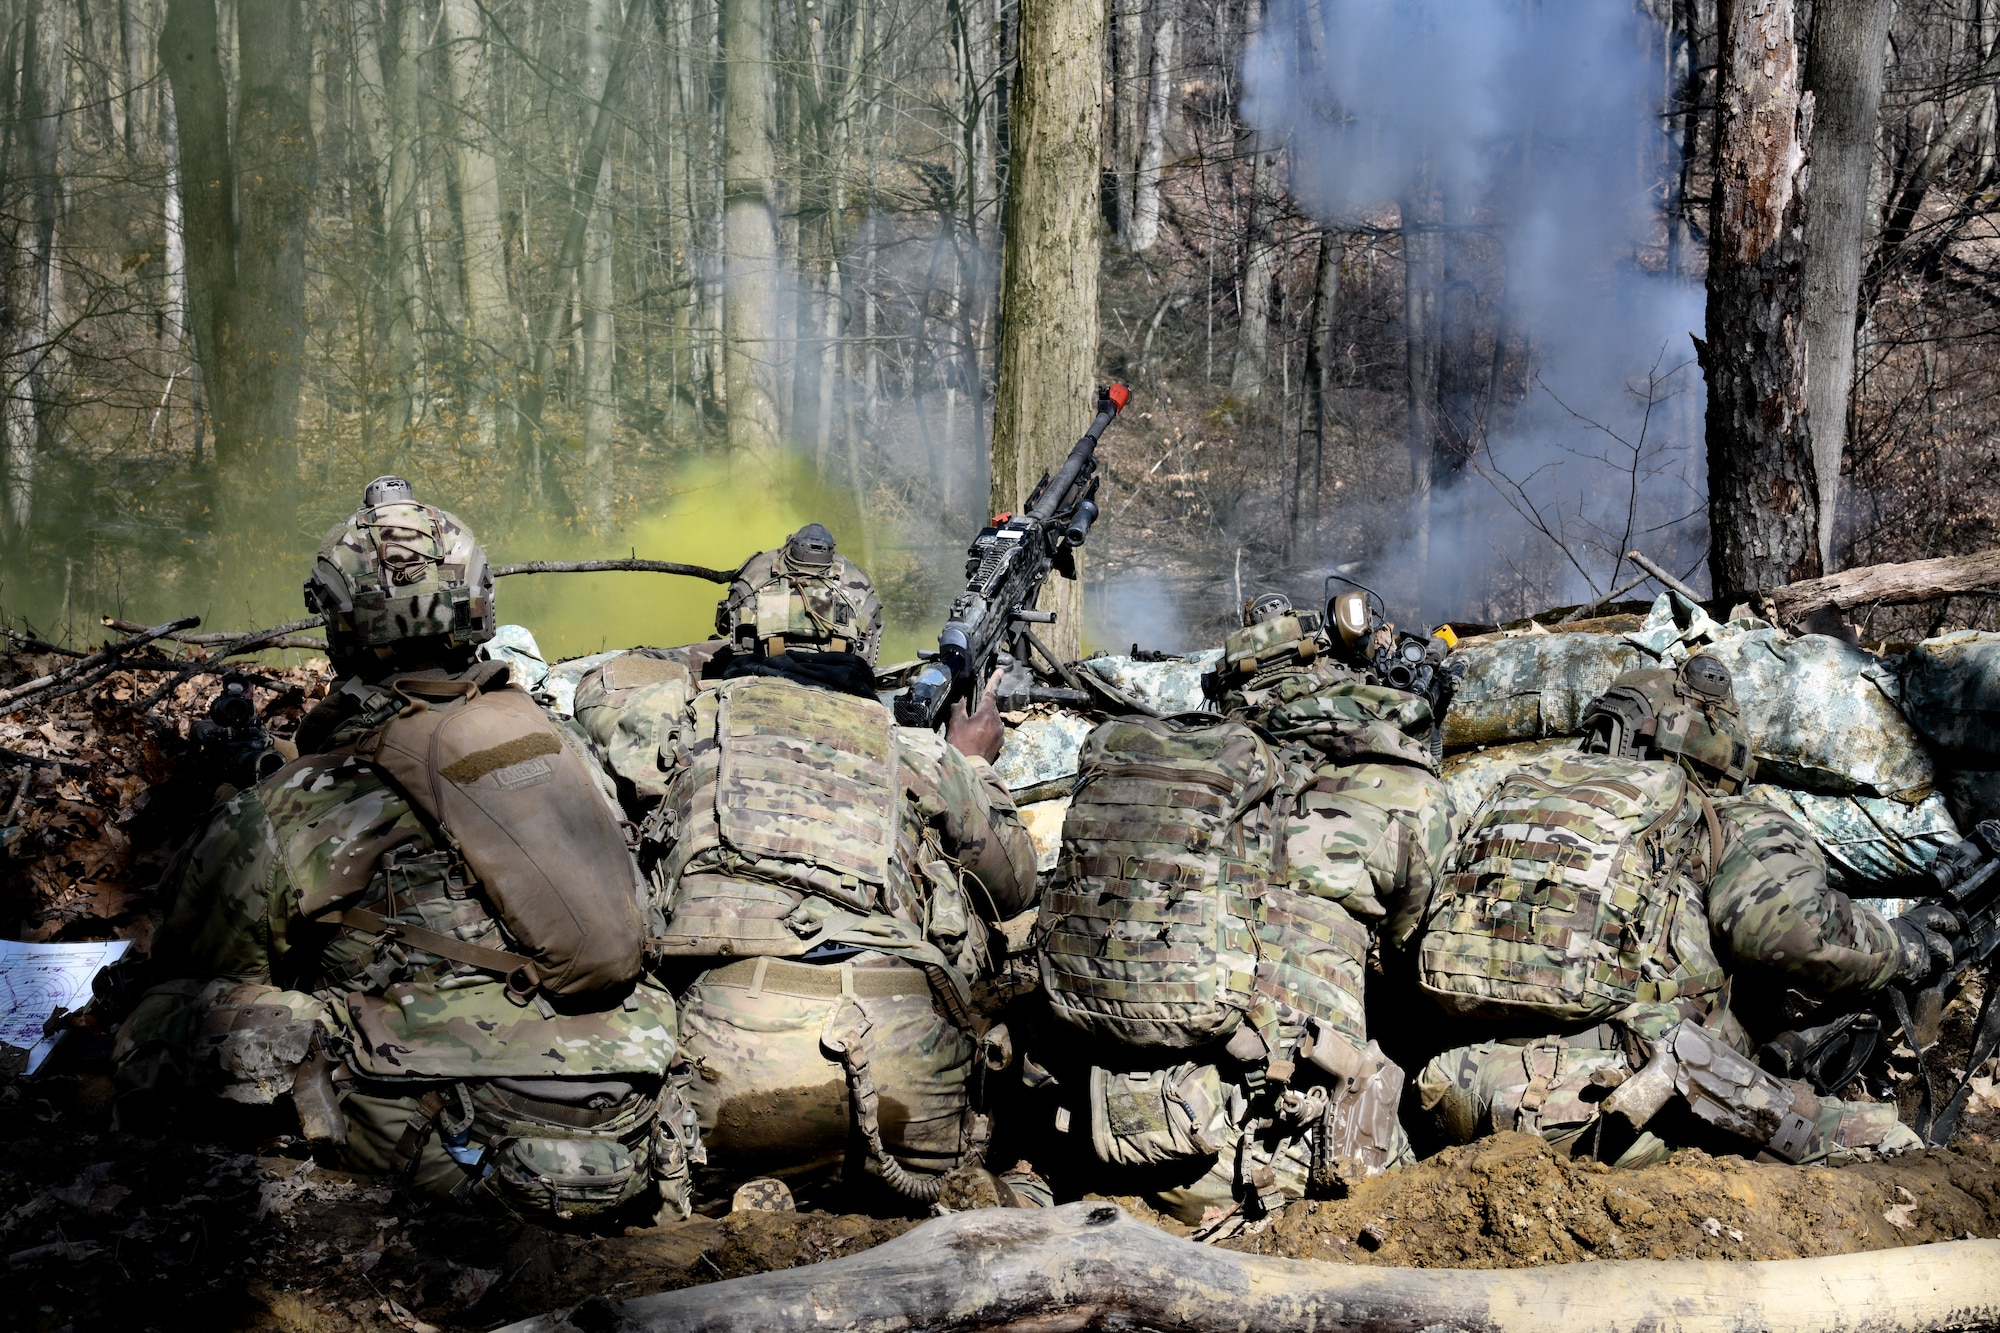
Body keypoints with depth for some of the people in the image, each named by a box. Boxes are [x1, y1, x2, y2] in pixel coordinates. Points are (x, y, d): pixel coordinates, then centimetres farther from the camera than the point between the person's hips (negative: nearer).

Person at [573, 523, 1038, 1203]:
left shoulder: (686, 717, 16)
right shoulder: (917, 750, 19)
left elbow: (603, 687, 41)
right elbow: (1014, 885, 35)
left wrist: (711, 660, 55)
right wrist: (973, 766, 50)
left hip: (734, 1043, -1)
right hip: (906, 1040, 1)